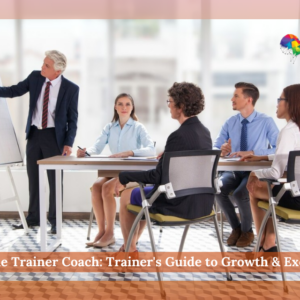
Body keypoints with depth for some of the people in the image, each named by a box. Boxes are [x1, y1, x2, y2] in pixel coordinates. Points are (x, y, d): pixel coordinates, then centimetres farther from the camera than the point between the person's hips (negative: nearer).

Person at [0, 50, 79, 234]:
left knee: (55, 179, 5)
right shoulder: (35, 77, -1)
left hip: (54, 136, -4)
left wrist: (68, 143, -14)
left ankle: (55, 220, 19)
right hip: (34, 134, 4)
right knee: (33, 178, 12)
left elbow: (72, 119, -7)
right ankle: (33, 218, 25)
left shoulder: (71, 88, -11)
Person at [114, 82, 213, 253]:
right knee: (145, 192, 31)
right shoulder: (204, 132, 2)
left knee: (127, 195, 16)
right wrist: (168, 154, 20)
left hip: (181, 204, -8)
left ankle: (129, 249, 34)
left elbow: (158, 176, -20)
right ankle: (131, 244, 44)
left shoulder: (179, 136, -23)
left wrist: (124, 177, -11)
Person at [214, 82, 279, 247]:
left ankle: (247, 230, -1)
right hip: (233, 171, 4)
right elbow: (214, 149, 1)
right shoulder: (230, 123, 5)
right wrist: (222, 150, -24)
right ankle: (236, 227, -1)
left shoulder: (266, 122, -6)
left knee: (240, 194, -33)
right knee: (217, 189, -27)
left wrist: (251, 152, -25)